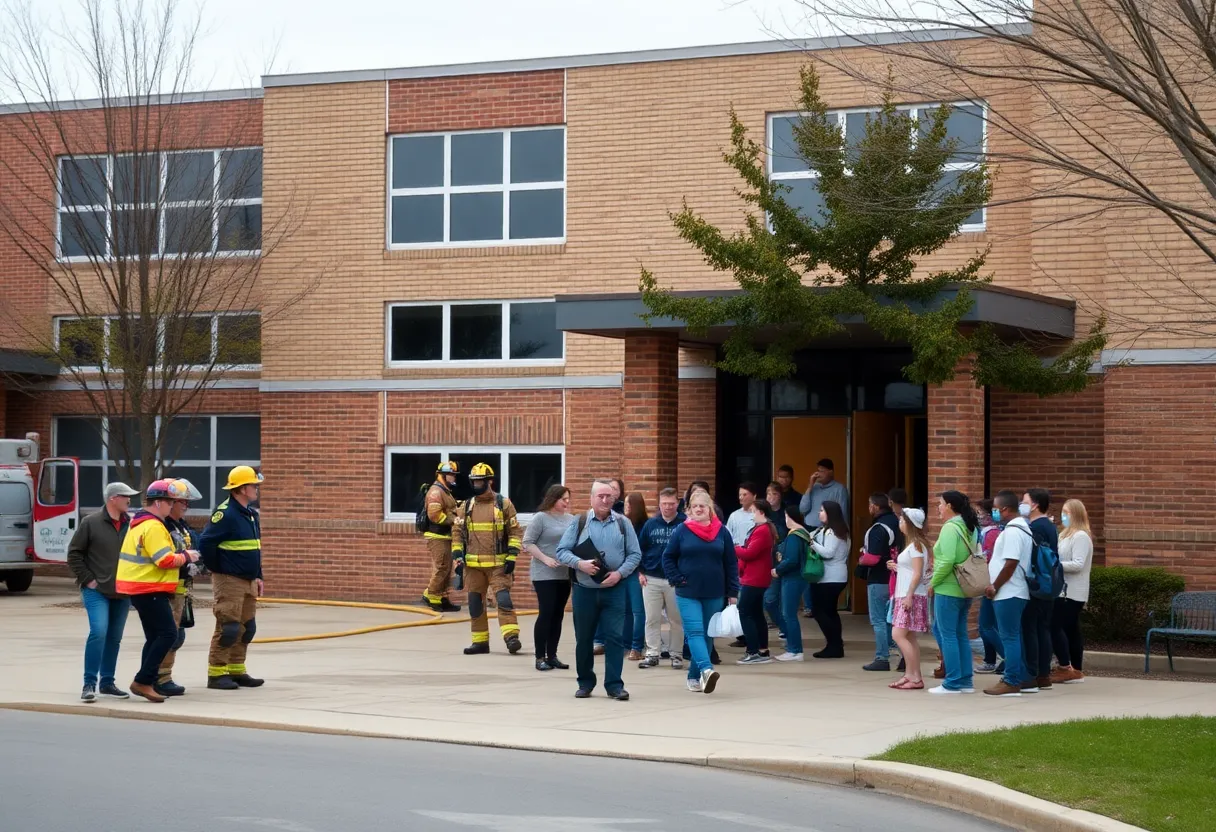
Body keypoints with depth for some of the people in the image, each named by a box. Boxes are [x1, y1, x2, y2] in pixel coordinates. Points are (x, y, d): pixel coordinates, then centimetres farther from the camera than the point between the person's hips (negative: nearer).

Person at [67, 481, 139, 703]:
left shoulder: (132, 525, 4)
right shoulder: (91, 523, -6)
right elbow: (74, 554, -2)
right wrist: (87, 579, -8)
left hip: (123, 593, 5)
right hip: (97, 591, -5)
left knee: (114, 638, 10)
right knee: (99, 632, -17)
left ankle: (107, 683, 20)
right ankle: (89, 683, -11)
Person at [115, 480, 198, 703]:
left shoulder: (139, 523, 17)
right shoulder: (153, 526, -17)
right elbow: (165, 560, -23)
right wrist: (186, 557, -7)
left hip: (140, 588, 11)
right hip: (149, 590, -11)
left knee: (155, 636, 14)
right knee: (168, 634, -11)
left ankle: (146, 683, 15)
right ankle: (143, 681, -12)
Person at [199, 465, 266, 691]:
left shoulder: (251, 514, 13)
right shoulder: (225, 513, -16)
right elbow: (205, 543, -20)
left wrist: (258, 576, 18)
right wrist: (217, 569, -10)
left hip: (248, 581, 9)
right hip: (229, 581, -9)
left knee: (247, 628, 12)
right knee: (228, 628, -8)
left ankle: (237, 672, 20)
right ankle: (216, 674, -3)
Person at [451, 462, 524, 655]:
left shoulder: (504, 504, 1)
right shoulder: (465, 507, 9)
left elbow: (514, 532, 1)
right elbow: (457, 532, 11)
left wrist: (512, 557, -7)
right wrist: (458, 556, 1)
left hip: (498, 564, -4)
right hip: (473, 565, 4)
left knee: (503, 598, -16)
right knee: (475, 603, 7)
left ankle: (511, 637, -20)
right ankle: (480, 641, 15)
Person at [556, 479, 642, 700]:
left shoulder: (623, 524, 5)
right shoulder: (579, 522, 3)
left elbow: (635, 554, 5)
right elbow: (562, 550, 1)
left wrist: (619, 573, -11)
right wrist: (580, 563, -17)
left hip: (614, 590, 0)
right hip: (584, 590, 0)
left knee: (615, 637, -4)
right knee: (584, 638, 7)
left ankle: (614, 685, 0)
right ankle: (585, 683, 20)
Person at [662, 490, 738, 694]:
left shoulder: (721, 532, 4)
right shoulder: (682, 531, 0)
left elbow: (731, 563, 6)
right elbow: (668, 557, 6)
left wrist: (733, 593, 2)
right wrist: (676, 580, -6)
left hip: (714, 594, 2)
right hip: (688, 593, -2)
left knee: (708, 635, 6)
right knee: (695, 632, -16)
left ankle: (695, 676, 16)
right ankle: (706, 670, -32)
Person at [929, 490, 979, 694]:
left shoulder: (950, 528, -15)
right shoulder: (969, 528, 12)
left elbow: (947, 561, -23)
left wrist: (933, 582, -11)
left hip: (948, 589, -9)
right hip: (966, 589, 9)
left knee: (948, 635, -3)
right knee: (961, 635, 14)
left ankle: (952, 683, -2)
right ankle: (965, 681, 16)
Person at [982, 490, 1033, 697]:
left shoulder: (1012, 531, -17)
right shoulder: (1020, 528, 16)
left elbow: (1010, 564, -23)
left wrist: (994, 587, -13)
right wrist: (995, 586, 16)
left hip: (1008, 594, -10)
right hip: (1014, 593, 10)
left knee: (1009, 637, -6)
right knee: (1015, 637, 14)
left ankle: (1011, 682, -4)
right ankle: (1023, 679, 19)